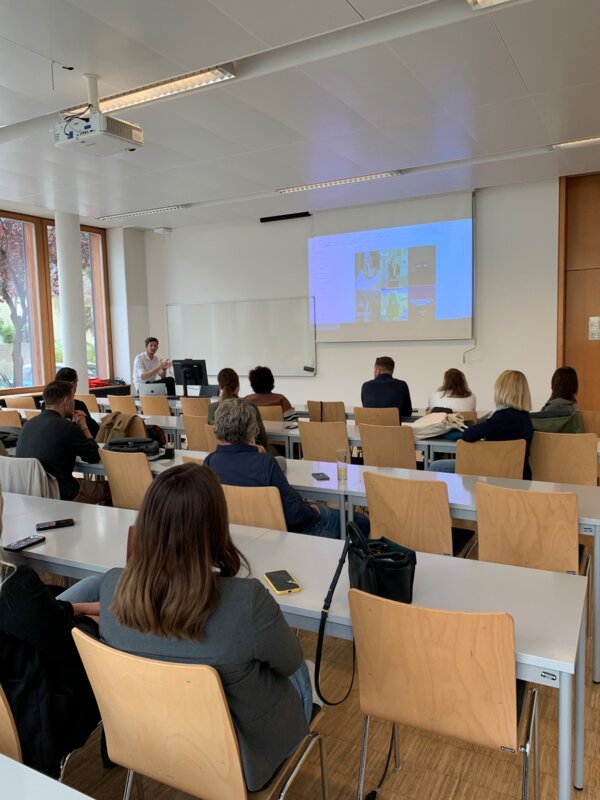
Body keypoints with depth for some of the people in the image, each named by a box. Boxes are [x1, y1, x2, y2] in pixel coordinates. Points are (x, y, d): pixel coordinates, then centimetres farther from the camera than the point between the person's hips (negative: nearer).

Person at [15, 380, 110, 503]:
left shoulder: (29, 424, 4)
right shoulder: (67, 427, -19)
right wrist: (84, 427, 5)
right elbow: (95, 457, -6)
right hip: (60, 495, -8)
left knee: (86, 482, 28)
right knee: (108, 487, 9)